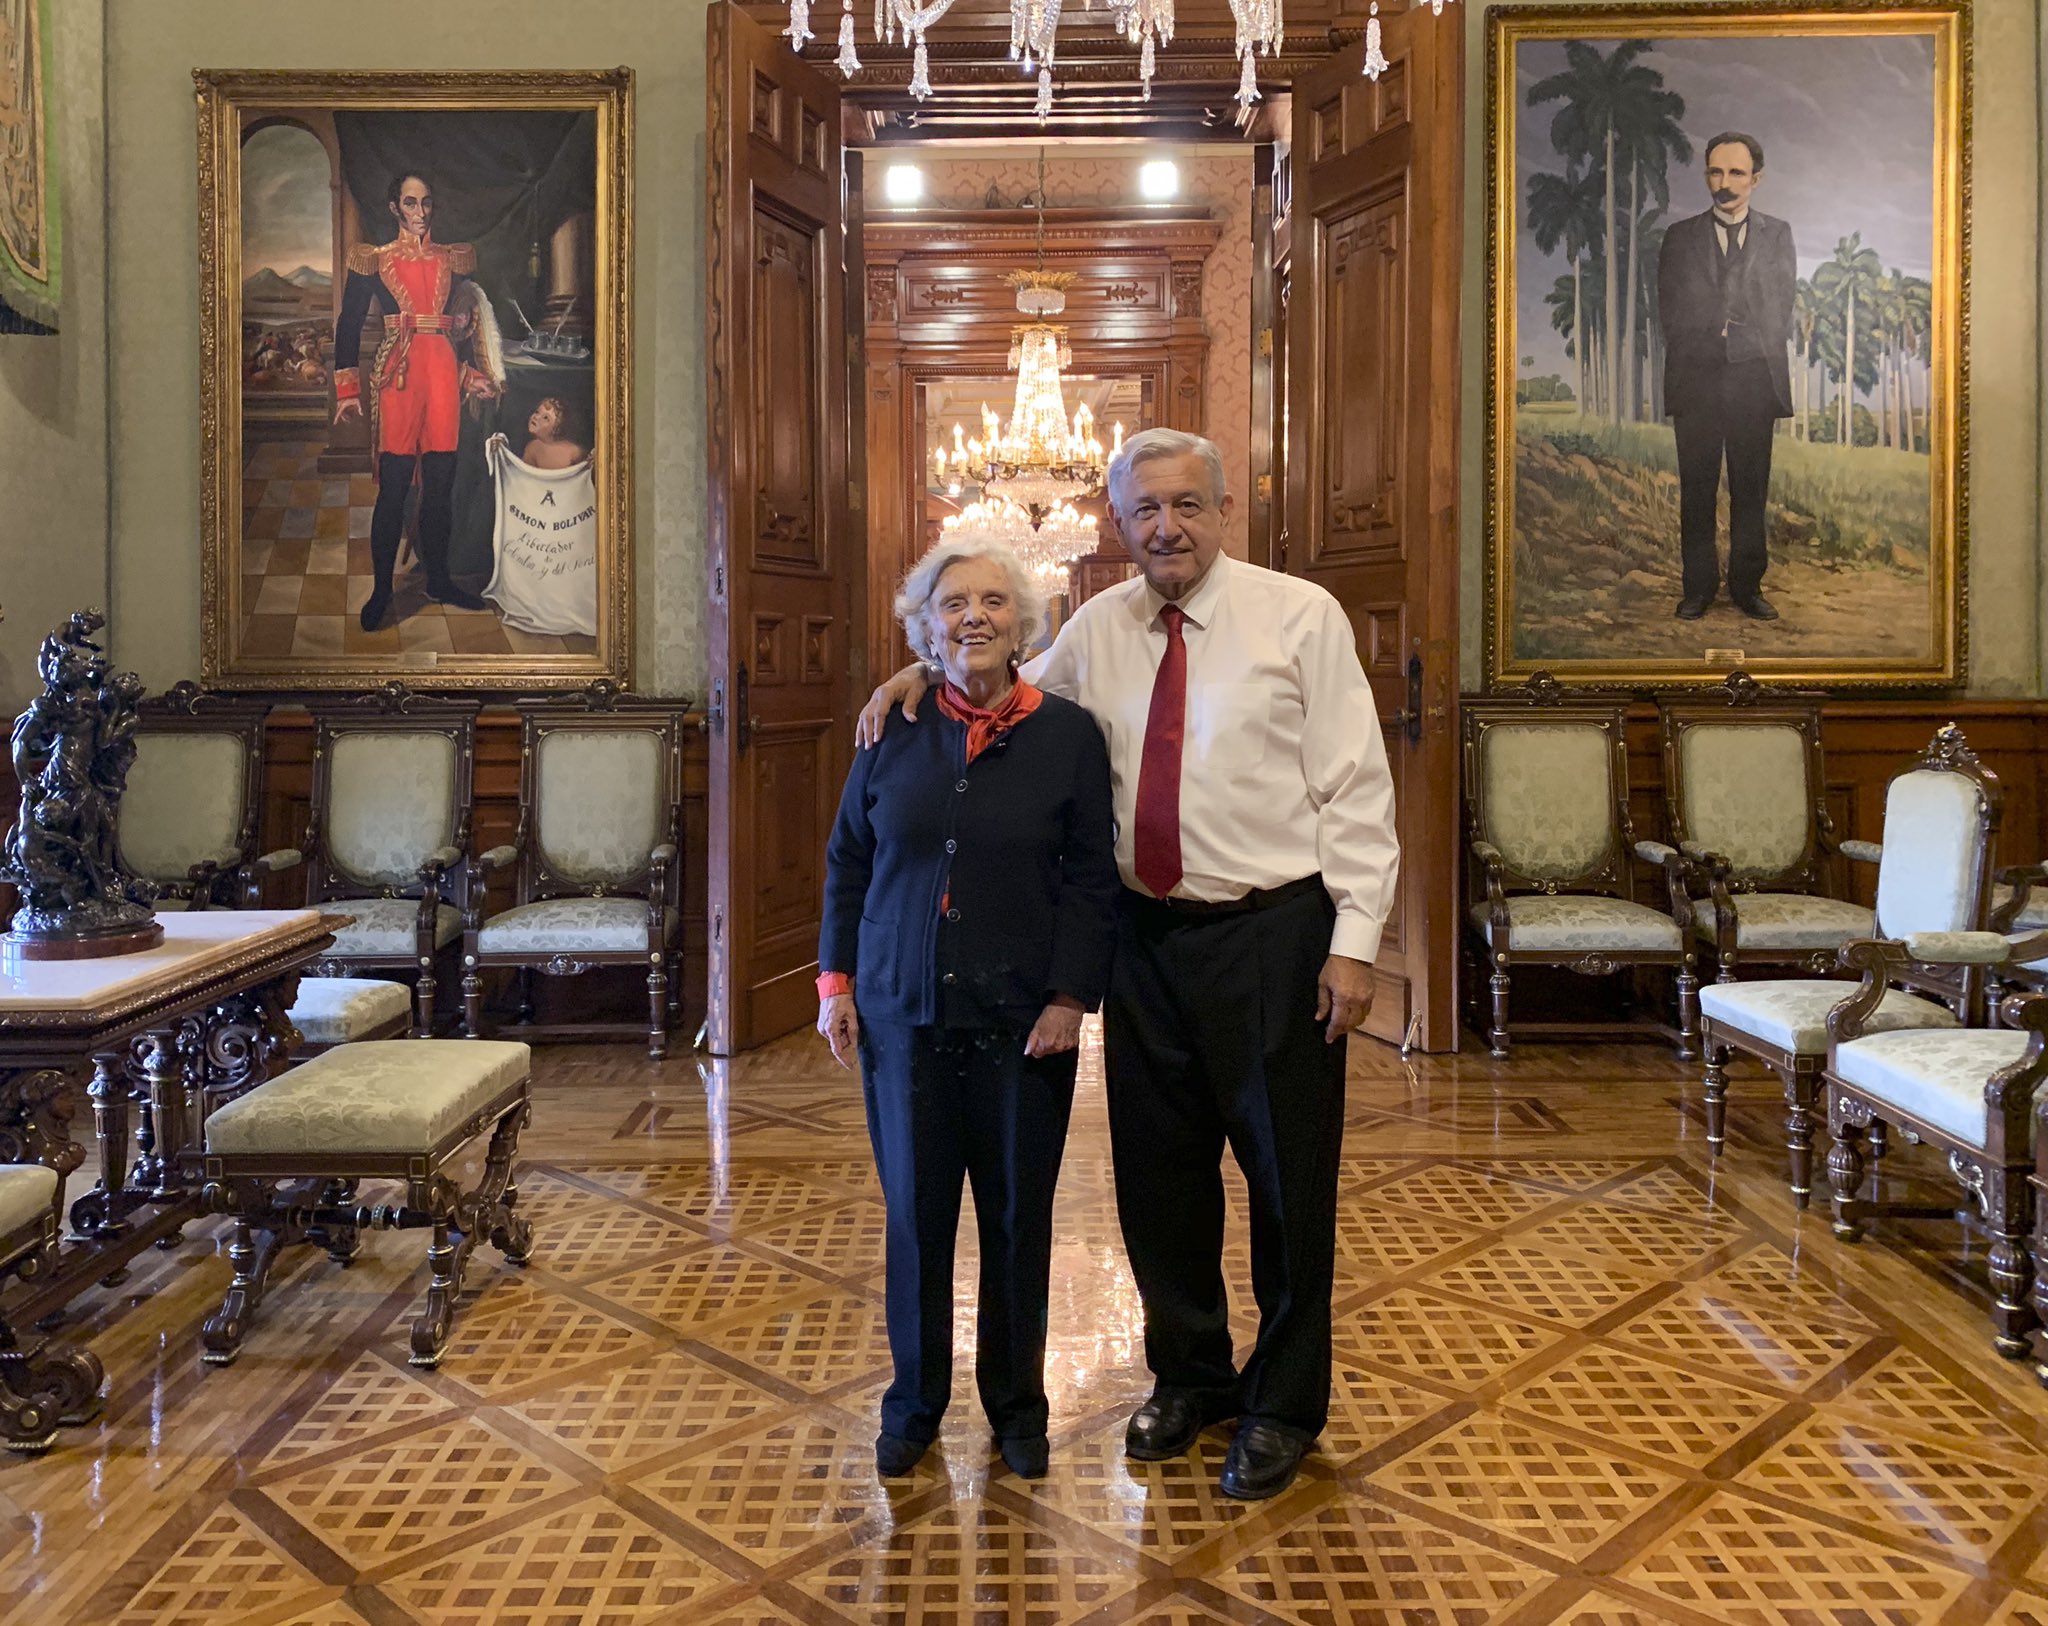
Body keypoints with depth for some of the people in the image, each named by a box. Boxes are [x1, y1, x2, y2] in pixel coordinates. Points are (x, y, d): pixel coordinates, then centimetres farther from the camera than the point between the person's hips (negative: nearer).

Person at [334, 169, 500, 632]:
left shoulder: (454, 259, 15)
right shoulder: (374, 260, 6)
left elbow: (472, 321, 19)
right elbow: (349, 324, 4)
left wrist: (475, 374, 11)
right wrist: (348, 388, -2)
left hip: (444, 373, 3)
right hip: (397, 376, -3)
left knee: (440, 483, 6)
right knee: (393, 486, -6)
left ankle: (438, 580, 18)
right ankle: (381, 590, 1)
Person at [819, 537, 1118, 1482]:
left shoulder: (1067, 734, -2)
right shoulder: (894, 733, 3)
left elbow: (1091, 880, -2)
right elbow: (847, 863, 10)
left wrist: (1071, 997, -9)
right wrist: (836, 982, 4)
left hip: (1022, 1021, -1)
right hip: (903, 1014, 1)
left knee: (1018, 1217, 9)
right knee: (915, 1214, 9)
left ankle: (1016, 1403, 29)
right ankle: (914, 1403, 28)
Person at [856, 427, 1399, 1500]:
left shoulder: (1301, 617, -5)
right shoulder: (1098, 629, 7)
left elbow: (1356, 788, -7)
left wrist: (1353, 941, -12)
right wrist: (925, 674, 6)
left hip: (1273, 936, -4)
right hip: (1146, 936, 4)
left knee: (1288, 1179, 9)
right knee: (1157, 1174, 15)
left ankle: (1284, 1405, 31)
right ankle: (1189, 1376, 40)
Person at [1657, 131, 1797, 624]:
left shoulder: (1777, 234, 11)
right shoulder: (1680, 236, 10)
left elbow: (1779, 318, 5)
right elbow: (1671, 316, 3)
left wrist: (1718, 329, -3)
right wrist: (1727, 329, -2)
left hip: (1755, 379, 0)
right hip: (1696, 380, 0)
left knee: (1751, 490, 2)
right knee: (1697, 490, 0)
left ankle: (1747, 584, 8)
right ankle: (1698, 586, 6)